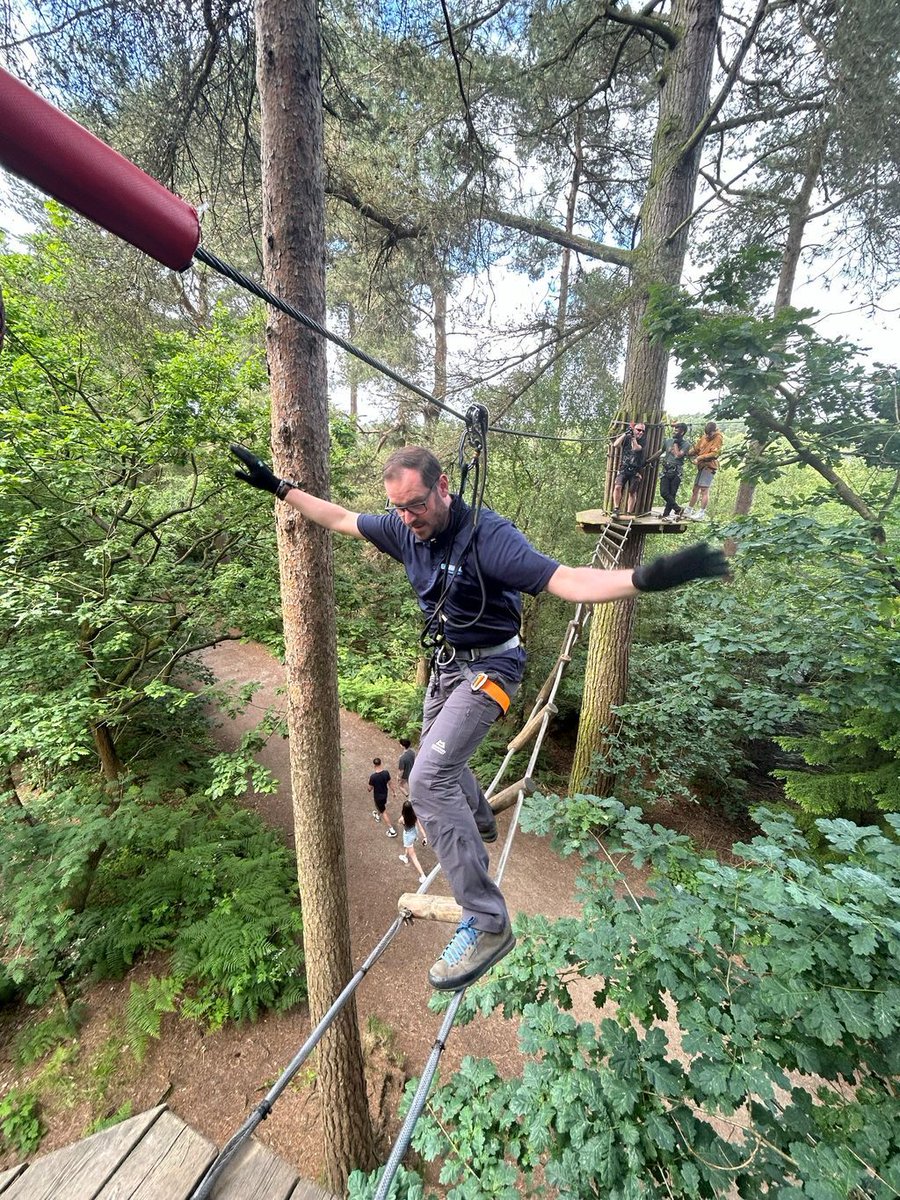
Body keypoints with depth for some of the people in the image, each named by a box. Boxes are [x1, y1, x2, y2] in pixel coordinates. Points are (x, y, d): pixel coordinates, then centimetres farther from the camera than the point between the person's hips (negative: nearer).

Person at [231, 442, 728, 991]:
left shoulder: (489, 534, -27)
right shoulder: (404, 528, -7)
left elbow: (566, 580, -35)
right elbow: (340, 518, 8)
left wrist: (646, 577, -50)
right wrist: (279, 486, 12)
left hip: (489, 668, -8)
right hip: (448, 661, 8)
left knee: (429, 778, -20)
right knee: (438, 753, 26)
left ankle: (487, 922, -7)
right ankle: (480, 821, 56)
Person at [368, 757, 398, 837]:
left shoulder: (373, 776, -30)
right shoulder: (386, 773, -18)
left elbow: (370, 789, -18)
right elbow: (390, 783, -6)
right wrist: (394, 792, 8)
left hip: (378, 796, -5)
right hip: (385, 794, 5)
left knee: (384, 811, 8)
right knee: (381, 806, 34)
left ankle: (392, 830, 10)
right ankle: (377, 816, 63)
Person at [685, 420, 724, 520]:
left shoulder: (718, 438, -6)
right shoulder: (704, 437, 12)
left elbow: (714, 453, -13)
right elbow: (696, 448, 13)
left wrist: (700, 458, -18)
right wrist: (689, 453, -6)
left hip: (709, 466, -7)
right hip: (702, 466, 7)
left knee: (704, 490, -11)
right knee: (695, 489, 10)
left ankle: (701, 514, -11)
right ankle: (688, 511, 17)